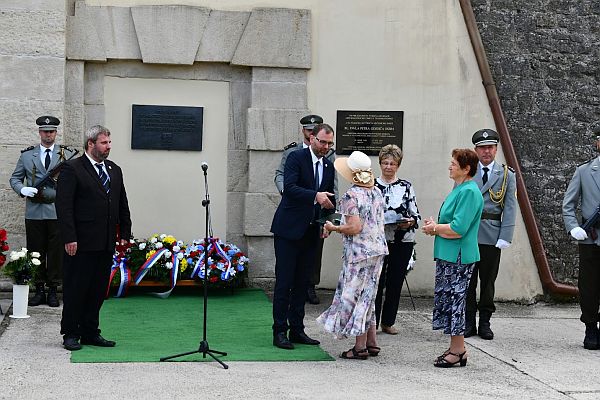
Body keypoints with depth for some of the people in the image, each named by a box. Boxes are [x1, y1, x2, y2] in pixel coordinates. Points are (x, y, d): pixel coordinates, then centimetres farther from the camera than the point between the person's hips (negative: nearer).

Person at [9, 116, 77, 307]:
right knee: (36, 252, 5)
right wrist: (22, 189, -8)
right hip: (34, 211, 1)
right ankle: (39, 290, 14)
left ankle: (53, 290, 10)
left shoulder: (68, 155, 6)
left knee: (57, 252, 1)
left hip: (58, 211, -1)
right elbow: (15, 178, 12)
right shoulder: (27, 155, 10)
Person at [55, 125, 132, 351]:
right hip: (81, 243, -6)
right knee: (75, 289, 2)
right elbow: (63, 205, -11)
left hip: (106, 243, 6)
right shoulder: (72, 169, -6)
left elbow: (122, 205, 18)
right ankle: (71, 334, 12)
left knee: (98, 290, 10)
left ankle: (90, 333, 20)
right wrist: (69, 238, -17)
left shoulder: (114, 170, 15)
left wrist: (125, 234, 11)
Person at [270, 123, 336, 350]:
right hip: (289, 229, -6)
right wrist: (315, 196, -34)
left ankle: (297, 330, 18)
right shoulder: (296, 158, -8)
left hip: (310, 231, 6)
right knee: (284, 282, -3)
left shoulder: (329, 166, 11)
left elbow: (329, 198, 17)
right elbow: (289, 188, -22)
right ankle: (280, 331, 2)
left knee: (302, 282, 11)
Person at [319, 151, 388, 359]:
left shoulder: (351, 196, -15)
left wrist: (333, 228, -8)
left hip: (359, 252, -8)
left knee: (356, 296, 2)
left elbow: (355, 227, -21)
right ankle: (372, 343, 20)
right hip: (378, 249, 8)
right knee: (368, 295, 16)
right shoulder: (377, 192, 8)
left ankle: (360, 347, 6)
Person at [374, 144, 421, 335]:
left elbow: (416, 214, 8)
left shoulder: (406, 186, 9)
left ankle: (388, 322, 18)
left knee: (395, 282, 7)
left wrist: (411, 222, -13)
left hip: (403, 242, 2)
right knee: (376, 281, -3)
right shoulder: (372, 185, 4)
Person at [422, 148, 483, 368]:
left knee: (453, 300, -3)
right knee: (445, 298, 14)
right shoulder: (459, 189, 15)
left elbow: (458, 229, -23)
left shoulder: (469, 192, -17)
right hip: (448, 255, 10)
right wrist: (435, 226, 7)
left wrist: (435, 228, -8)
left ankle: (458, 351, 6)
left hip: (458, 257, -10)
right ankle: (456, 348, 23)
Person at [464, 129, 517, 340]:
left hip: (492, 236, 0)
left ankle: (484, 323, 17)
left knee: (488, 281, 7)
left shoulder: (507, 175, 6)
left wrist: (505, 238, -9)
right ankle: (468, 322, 14)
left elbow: (510, 208, 0)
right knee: (467, 280, 5)